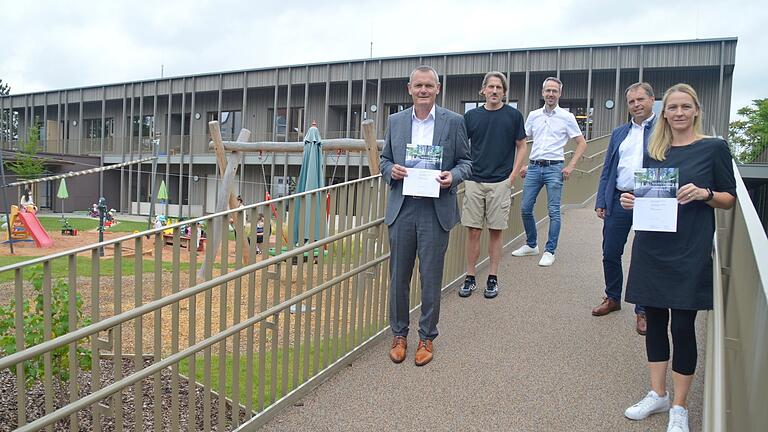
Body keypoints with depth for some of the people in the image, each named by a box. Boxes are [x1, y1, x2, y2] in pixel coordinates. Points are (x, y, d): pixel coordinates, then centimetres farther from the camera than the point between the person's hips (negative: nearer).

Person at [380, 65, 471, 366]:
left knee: (431, 278, 6)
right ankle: (399, 334, 26)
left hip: (436, 210, -2)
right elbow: (384, 159, 15)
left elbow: (465, 161, 6)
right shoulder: (395, 121, 9)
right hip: (401, 209, 2)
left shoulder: (454, 121, 2)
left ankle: (427, 337, 22)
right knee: (398, 276, 9)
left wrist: (452, 176, -15)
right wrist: (391, 170, -7)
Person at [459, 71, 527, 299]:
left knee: (495, 231, 5)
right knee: (473, 231, 3)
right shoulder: (471, 115, 6)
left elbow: (522, 147, 5)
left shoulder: (513, 115, 1)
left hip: (500, 183, -1)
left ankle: (493, 279, 15)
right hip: (474, 181, 2)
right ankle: (470, 278, 13)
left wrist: (513, 176, -4)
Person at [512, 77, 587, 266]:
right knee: (525, 208, 5)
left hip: (554, 168, -4)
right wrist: (522, 164, 6)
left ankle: (550, 251, 7)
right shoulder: (533, 116, 10)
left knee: (554, 211, -2)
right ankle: (531, 245, 22)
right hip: (534, 166, 4)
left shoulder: (566, 117, 1)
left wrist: (570, 166, -5)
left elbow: (582, 143, 3)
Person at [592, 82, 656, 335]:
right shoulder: (619, 133, 14)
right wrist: (600, 202, 7)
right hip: (618, 201, 5)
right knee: (610, 254, 11)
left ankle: (642, 311, 17)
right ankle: (613, 299, 31)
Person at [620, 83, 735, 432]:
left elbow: (729, 198, 3)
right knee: (654, 319, 9)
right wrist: (632, 201, -5)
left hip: (690, 251, -4)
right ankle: (657, 394, 24)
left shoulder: (714, 148, 0)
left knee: (682, 326, 0)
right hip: (651, 248, 4)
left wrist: (703, 193, -16)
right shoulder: (653, 151, 10)